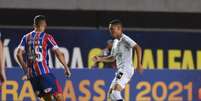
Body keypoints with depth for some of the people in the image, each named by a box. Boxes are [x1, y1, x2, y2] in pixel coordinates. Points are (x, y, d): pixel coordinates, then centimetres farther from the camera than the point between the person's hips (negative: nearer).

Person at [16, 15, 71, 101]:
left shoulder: (26, 37, 13)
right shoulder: (47, 37, 1)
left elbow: (19, 54, 6)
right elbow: (59, 53, -7)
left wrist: (26, 70, 15)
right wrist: (66, 68, 2)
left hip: (31, 74, 5)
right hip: (44, 72, -5)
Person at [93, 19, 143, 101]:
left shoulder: (125, 39, -9)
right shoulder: (115, 42, 19)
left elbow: (138, 48, -21)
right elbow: (112, 58, 29)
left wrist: (139, 64, -26)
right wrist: (100, 59, 16)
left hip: (126, 69, -10)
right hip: (120, 71, 10)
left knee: (115, 92, -24)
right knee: (111, 94, 12)